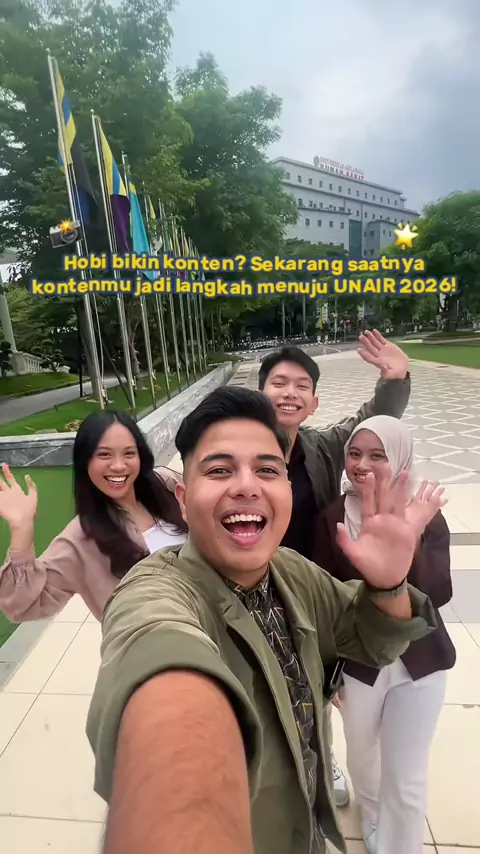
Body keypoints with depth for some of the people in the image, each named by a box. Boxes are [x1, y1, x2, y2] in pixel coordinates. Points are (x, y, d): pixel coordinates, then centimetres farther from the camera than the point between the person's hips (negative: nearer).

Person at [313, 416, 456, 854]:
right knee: (361, 758, 25)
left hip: (419, 663, -1)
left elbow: (438, 595, -21)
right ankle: (373, 816, 59)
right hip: (357, 661, 2)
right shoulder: (332, 517, -14)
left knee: (406, 779, 11)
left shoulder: (426, 516, -13)